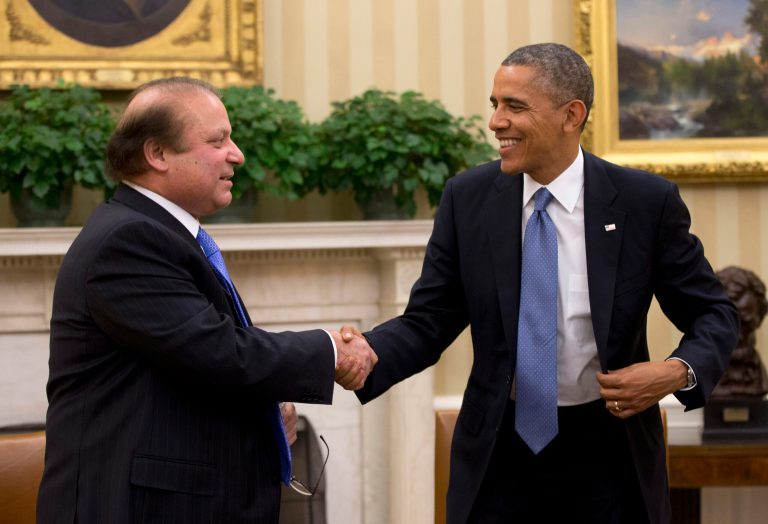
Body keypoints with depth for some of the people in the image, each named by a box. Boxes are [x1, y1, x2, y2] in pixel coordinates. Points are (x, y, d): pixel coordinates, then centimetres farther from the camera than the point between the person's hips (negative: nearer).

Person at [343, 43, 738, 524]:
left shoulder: (646, 201, -7)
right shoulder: (468, 197, -2)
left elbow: (713, 314, 1)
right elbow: (427, 322, -1)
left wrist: (679, 371, -20)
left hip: (606, 452, -1)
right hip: (499, 449, 1)